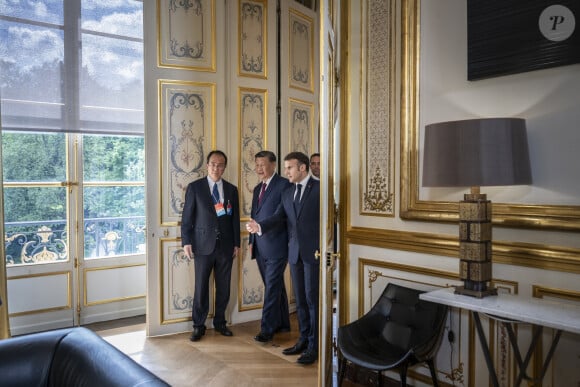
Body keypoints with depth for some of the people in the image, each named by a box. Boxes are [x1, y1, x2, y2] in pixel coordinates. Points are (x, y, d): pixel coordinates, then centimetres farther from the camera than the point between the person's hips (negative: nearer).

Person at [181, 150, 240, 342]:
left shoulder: (232, 189, 8)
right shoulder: (195, 187, 0)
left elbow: (235, 218, 10)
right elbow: (187, 217, -1)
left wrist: (236, 243, 7)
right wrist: (186, 242, -6)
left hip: (226, 245, 3)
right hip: (203, 245, -3)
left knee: (224, 287, 9)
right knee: (201, 287, 3)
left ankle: (220, 322, 26)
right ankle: (199, 326, 17)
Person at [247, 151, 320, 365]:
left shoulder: (319, 188, -5)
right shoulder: (287, 193, 14)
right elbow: (277, 217, 4)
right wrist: (259, 227, -16)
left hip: (314, 252, -6)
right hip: (295, 252, 6)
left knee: (313, 298, -1)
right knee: (300, 299, 13)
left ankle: (314, 346, 9)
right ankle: (304, 339, 26)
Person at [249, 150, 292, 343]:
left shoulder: (284, 185, -9)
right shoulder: (257, 188, 16)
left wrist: (291, 245, -13)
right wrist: (252, 240, 16)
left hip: (276, 246, -8)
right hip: (260, 247, 8)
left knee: (272, 287, -2)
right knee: (275, 286, 16)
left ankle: (267, 328, 6)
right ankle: (282, 323, 28)